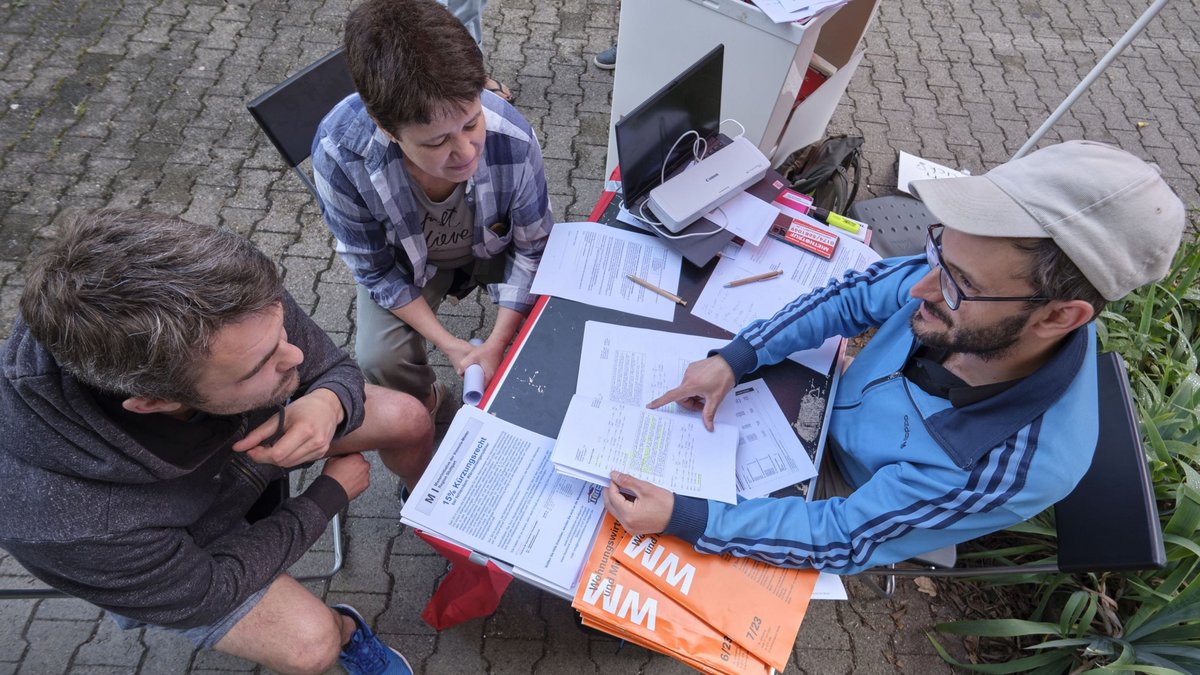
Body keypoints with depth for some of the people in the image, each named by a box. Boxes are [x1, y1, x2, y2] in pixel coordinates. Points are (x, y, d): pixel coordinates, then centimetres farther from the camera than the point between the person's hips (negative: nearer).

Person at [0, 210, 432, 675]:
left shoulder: (235, 308, -36)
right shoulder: (65, 522, -43)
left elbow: (335, 369, -16)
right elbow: (207, 589, -23)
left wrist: (329, 404, -39)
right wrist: (334, 490, -17)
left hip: (253, 429, 4)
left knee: (410, 421, 0)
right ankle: (346, 630, 24)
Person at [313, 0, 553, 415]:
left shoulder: (513, 140, -36)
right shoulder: (338, 152, -35)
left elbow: (532, 247, -18)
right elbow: (375, 270, -19)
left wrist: (497, 343, -22)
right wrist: (448, 343, -22)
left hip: (494, 244, 1)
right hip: (405, 258, 0)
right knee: (380, 361, -20)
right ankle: (421, 401, 18)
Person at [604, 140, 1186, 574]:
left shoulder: (1011, 467, -41)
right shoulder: (968, 280, -29)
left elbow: (843, 539, -32)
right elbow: (856, 295, -12)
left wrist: (680, 517, -39)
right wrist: (733, 359, -24)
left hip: (836, 489, -4)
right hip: (837, 406, 4)